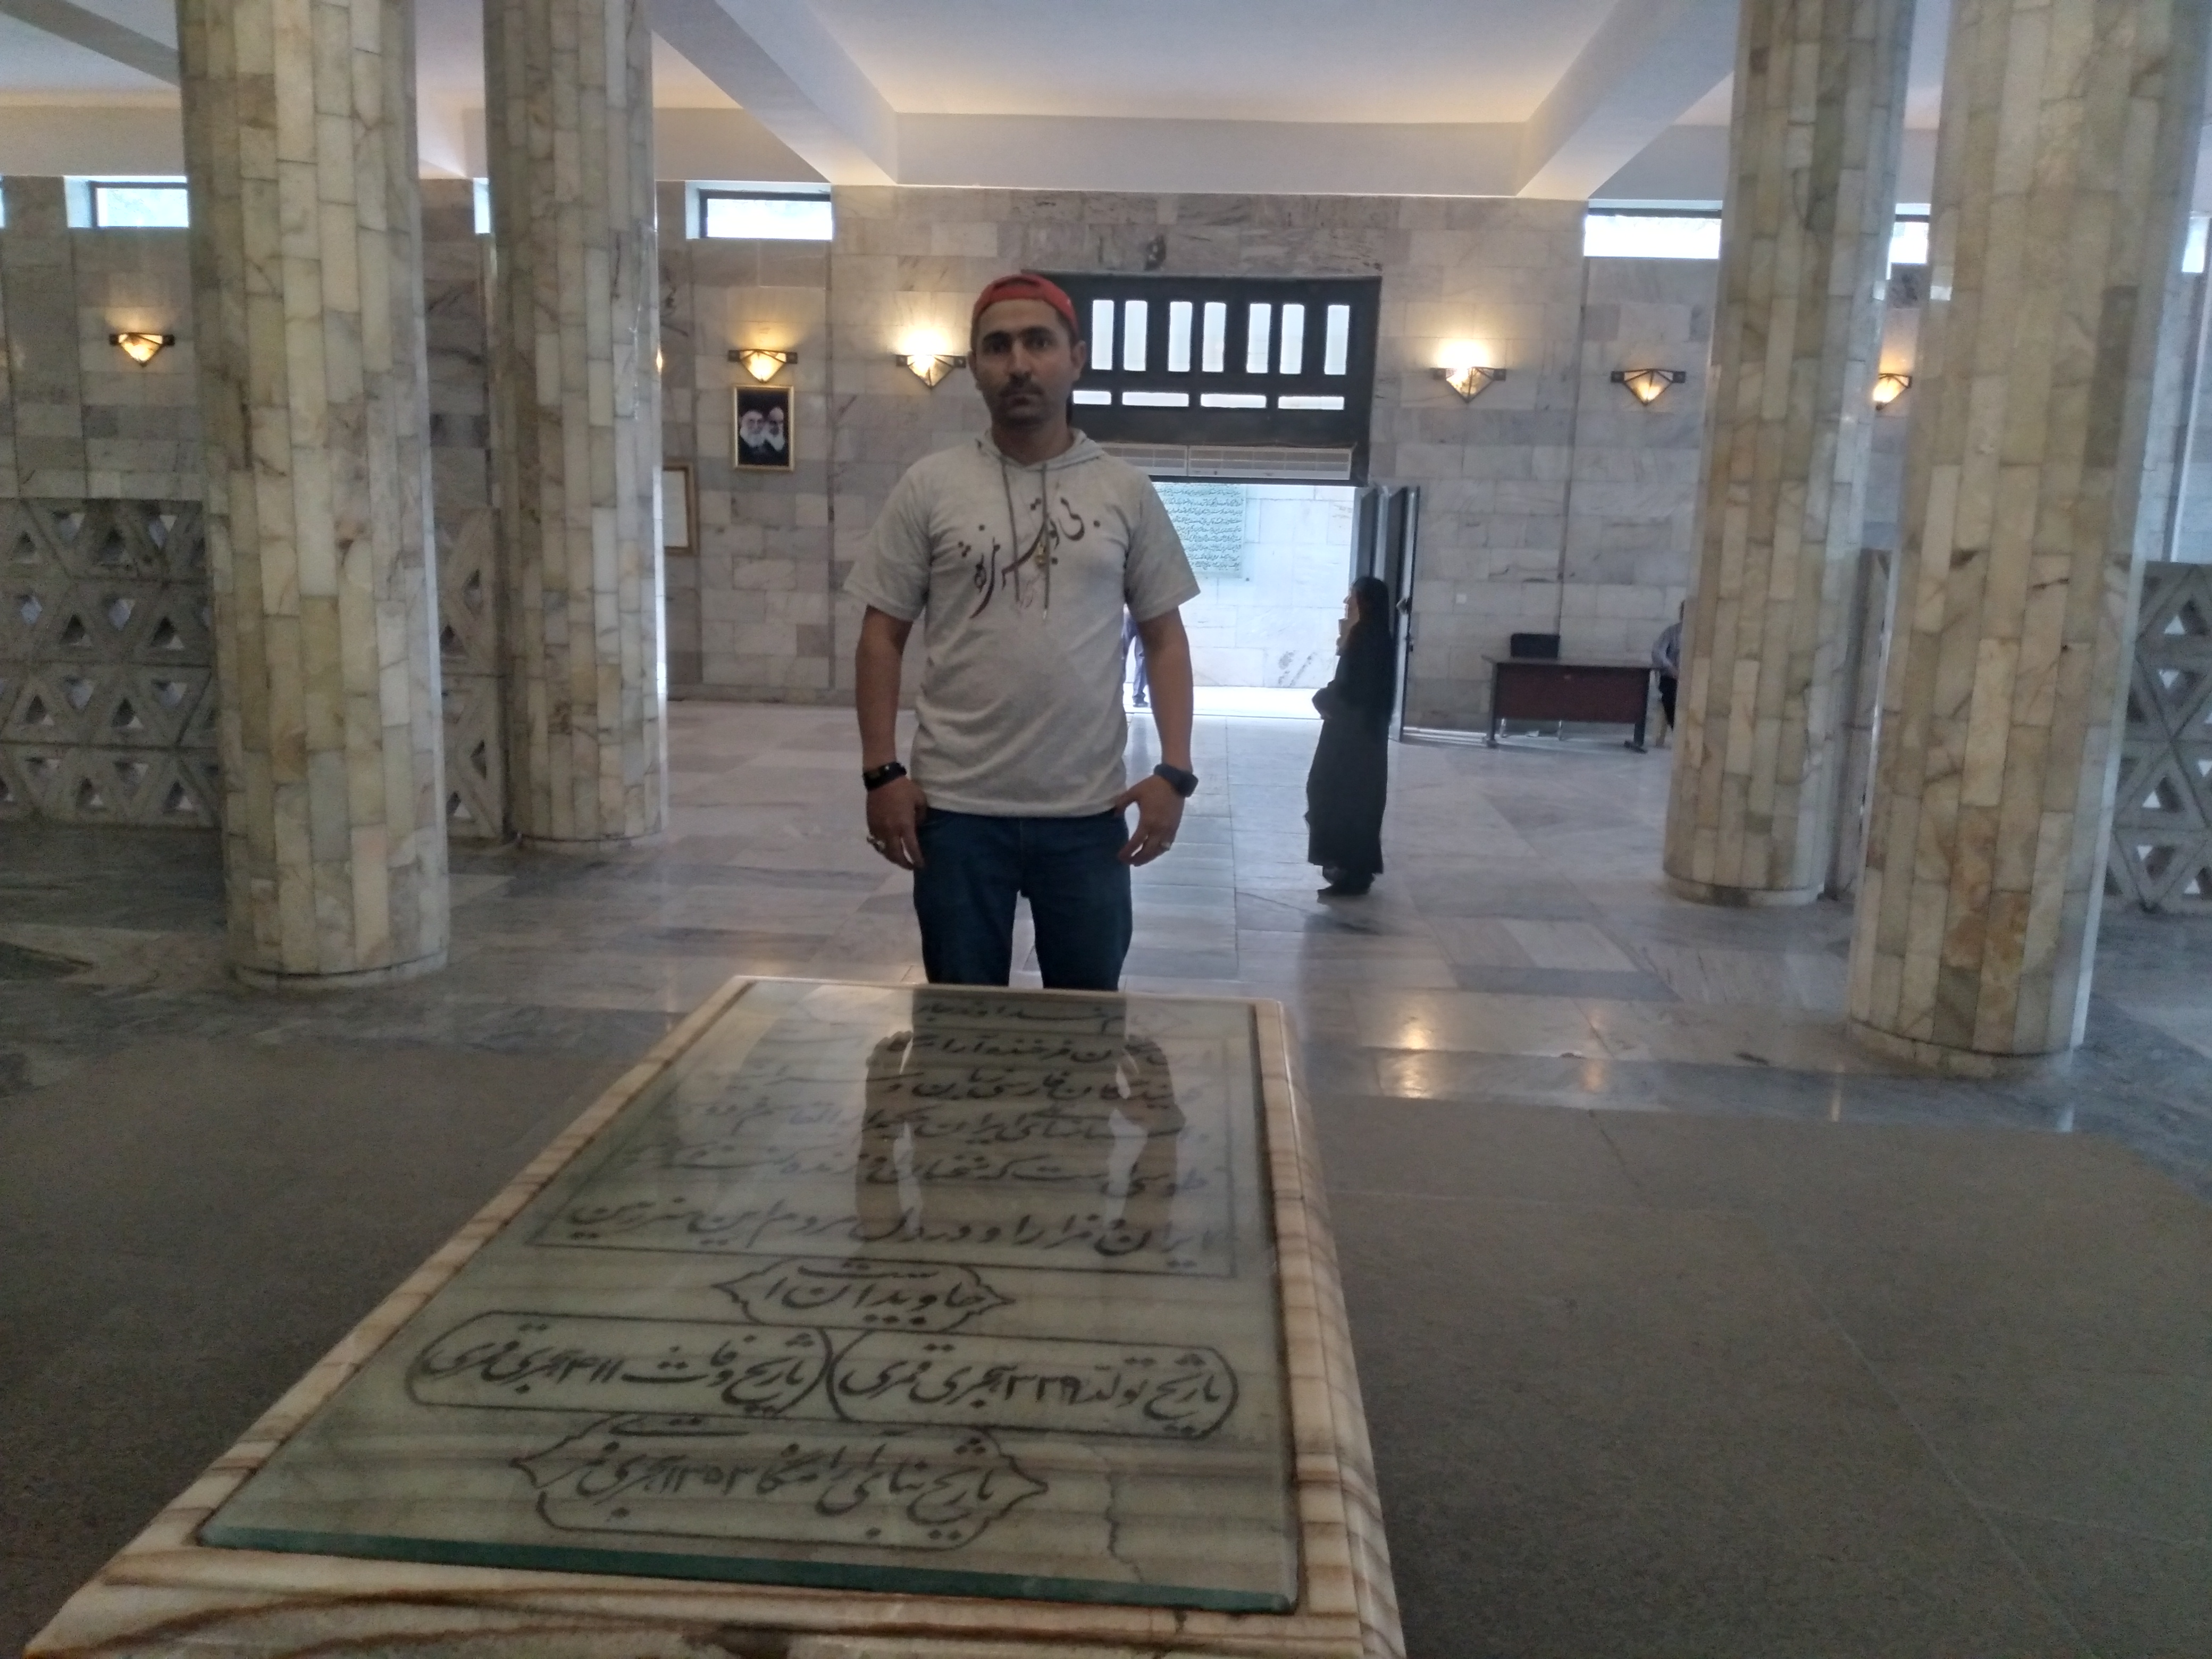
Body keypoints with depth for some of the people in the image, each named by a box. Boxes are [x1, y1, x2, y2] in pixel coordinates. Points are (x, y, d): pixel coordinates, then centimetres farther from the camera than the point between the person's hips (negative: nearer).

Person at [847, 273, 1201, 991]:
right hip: (957, 806, 0)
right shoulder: (929, 487, 0)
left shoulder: (1127, 492, 3)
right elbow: (883, 635, 2)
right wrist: (881, 771, -5)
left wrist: (1175, 771, -3)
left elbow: (1164, 636, 6)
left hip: (1088, 810, 1)